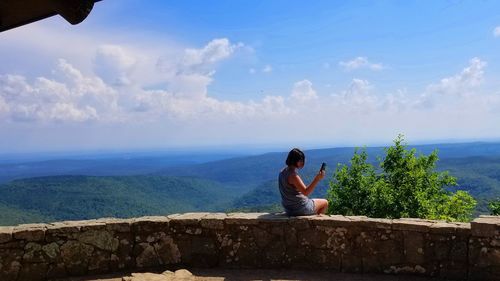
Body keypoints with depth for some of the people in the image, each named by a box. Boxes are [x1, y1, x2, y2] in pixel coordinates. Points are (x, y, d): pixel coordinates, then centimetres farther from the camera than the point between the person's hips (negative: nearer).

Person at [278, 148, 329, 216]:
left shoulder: (283, 172, 2)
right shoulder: (293, 175, -27)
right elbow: (305, 192, -30)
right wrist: (317, 179, -35)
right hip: (299, 209, -9)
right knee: (325, 203, 12)